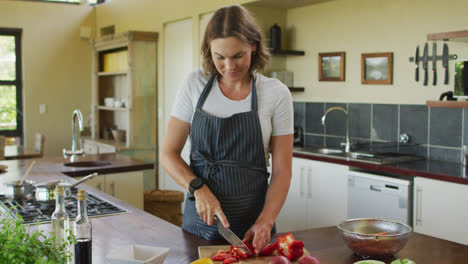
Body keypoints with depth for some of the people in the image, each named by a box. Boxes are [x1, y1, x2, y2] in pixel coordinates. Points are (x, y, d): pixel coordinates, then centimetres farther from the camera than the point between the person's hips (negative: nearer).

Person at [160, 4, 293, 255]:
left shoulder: (276, 93, -8)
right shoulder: (194, 85, -4)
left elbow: (281, 171, -5)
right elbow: (168, 154, -1)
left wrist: (265, 222, -19)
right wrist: (198, 189, -17)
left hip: (253, 222, -1)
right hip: (200, 216, 1)